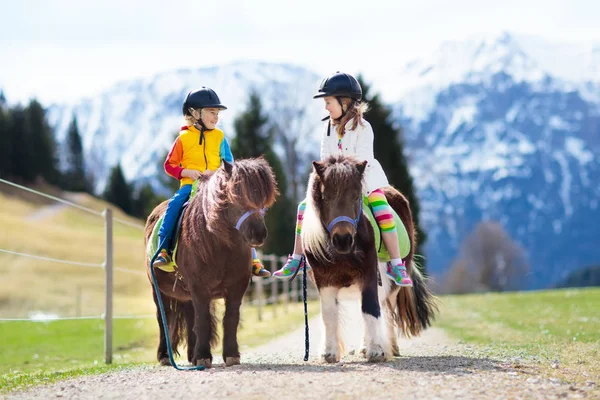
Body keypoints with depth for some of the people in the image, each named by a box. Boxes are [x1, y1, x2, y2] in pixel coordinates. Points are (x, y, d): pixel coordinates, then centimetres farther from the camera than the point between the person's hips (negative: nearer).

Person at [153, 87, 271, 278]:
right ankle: (163, 251, -27)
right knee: (174, 204, -32)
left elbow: (229, 164, 10)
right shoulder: (184, 138, 4)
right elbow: (169, 165, 6)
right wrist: (186, 172, -13)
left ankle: (253, 260, -11)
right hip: (190, 185, -1)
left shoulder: (219, 136, 9)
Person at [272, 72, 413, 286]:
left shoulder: (362, 128, -13)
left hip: (363, 180, -5)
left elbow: (362, 159, -19)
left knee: (384, 213, -26)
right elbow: (325, 157, 3)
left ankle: (396, 266, -22)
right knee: (305, 207, -6)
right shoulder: (329, 126, 4)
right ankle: (297, 259, 4)